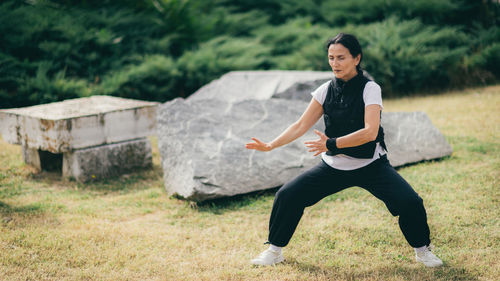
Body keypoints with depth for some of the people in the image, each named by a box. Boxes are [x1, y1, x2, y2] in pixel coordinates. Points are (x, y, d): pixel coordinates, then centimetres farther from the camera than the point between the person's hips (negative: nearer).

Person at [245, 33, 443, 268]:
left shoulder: (370, 89, -14)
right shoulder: (325, 91, -1)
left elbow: (370, 132, -25)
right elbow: (301, 125, 0)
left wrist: (332, 144, -31)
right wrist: (271, 145, -12)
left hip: (371, 165, -3)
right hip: (333, 166, 4)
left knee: (410, 202, -20)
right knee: (287, 195, -6)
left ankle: (422, 250, 9)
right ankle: (274, 250, 14)